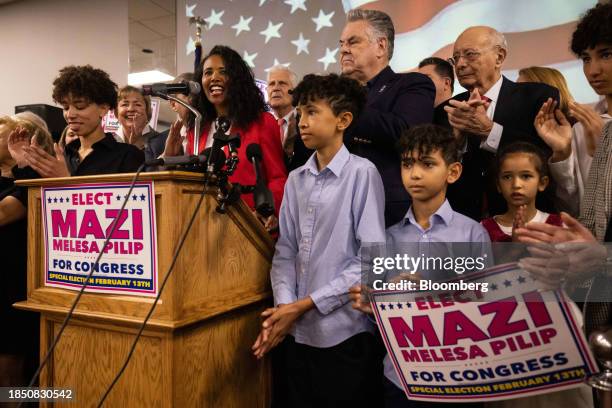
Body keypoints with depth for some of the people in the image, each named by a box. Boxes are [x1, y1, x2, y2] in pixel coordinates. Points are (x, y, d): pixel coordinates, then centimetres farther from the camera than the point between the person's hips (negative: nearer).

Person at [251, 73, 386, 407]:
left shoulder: (362, 173, -9)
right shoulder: (295, 180, 7)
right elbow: (286, 251, 7)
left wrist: (307, 304, -12)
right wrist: (284, 305, -8)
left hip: (343, 331, -5)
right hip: (298, 331, 5)